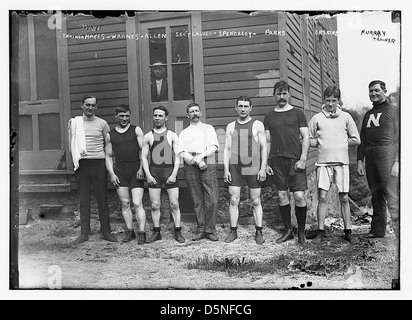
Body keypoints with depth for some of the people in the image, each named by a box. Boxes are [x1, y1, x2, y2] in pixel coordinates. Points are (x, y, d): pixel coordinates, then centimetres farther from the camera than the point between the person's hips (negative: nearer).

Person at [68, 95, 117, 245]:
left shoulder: (102, 123, 5)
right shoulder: (75, 122, 9)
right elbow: (71, 146, 15)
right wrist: (70, 130, 0)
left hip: (98, 163, -1)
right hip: (81, 164, 1)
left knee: (102, 199, 3)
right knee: (84, 200, 5)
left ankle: (106, 231, 12)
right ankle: (84, 233, 12)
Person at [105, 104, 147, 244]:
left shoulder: (136, 130, 7)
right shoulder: (110, 135, 12)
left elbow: (143, 150, 1)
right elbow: (108, 156, 13)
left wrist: (142, 168, -10)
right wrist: (111, 173, 2)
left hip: (136, 170, -2)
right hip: (119, 171, 3)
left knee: (137, 203, -8)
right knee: (125, 203, 4)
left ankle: (142, 233, -4)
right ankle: (130, 231, 14)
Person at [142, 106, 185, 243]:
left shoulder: (172, 135, 7)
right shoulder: (148, 136, 9)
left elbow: (177, 157, 2)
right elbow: (144, 157, 7)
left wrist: (174, 174, -9)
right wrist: (148, 175, -5)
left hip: (170, 171, -1)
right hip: (153, 172, 1)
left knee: (174, 204, -2)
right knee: (155, 205, 2)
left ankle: (178, 232, 6)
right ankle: (156, 232, 12)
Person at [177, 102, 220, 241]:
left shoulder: (208, 128, 17)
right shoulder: (184, 133, 19)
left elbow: (214, 146, 2)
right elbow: (181, 152, 4)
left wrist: (201, 156, -14)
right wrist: (197, 161, -10)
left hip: (208, 165, -1)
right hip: (191, 167, 1)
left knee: (212, 199, -9)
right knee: (197, 201, 1)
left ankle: (210, 230, -1)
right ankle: (201, 230, 8)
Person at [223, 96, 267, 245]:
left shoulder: (257, 125, 4)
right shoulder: (231, 126, 11)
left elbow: (264, 148, 2)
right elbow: (227, 149, 9)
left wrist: (263, 168, -7)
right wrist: (226, 169, 0)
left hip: (253, 168, -2)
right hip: (234, 167, 2)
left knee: (256, 201, 2)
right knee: (233, 200, -1)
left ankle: (259, 232, 10)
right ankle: (233, 231, 8)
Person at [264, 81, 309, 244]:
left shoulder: (297, 113, 6)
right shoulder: (269, 116, 13)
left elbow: (305, 138, 2)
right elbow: (267, 142, 13)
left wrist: (303, 159, -8)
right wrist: (266, 162, 5)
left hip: (295, 159, -2)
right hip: (276, 160, 3)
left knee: (299, 196, -6)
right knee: (282, 196, 5)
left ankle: (301, 231, 10)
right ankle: (288, 230, 17)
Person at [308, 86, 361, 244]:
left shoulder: (346, 117, 7)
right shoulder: (316, 118, 5)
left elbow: (356, 140, 9)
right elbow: (309, 141, 9)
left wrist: (341, 143, 2)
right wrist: (322, 144, -2)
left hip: (341, 161, 1)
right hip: (323, 162, 0)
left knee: (344, 197, 4)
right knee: (322, 197, -2)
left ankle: (348, 231, 14)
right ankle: (320, 231, 7)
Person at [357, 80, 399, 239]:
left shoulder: (394, 111, 4)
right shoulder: (368, 115, 21)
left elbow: (398, 138, -3)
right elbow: (362, 139, 21)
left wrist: (397, 161, -12)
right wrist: (360, 160, 12)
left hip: (387, 155, -6)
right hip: (370, 158, 6)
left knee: (392, 196, -11)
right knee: (376, 195, 9)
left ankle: (399, 232, -9)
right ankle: (378, 230, 17)